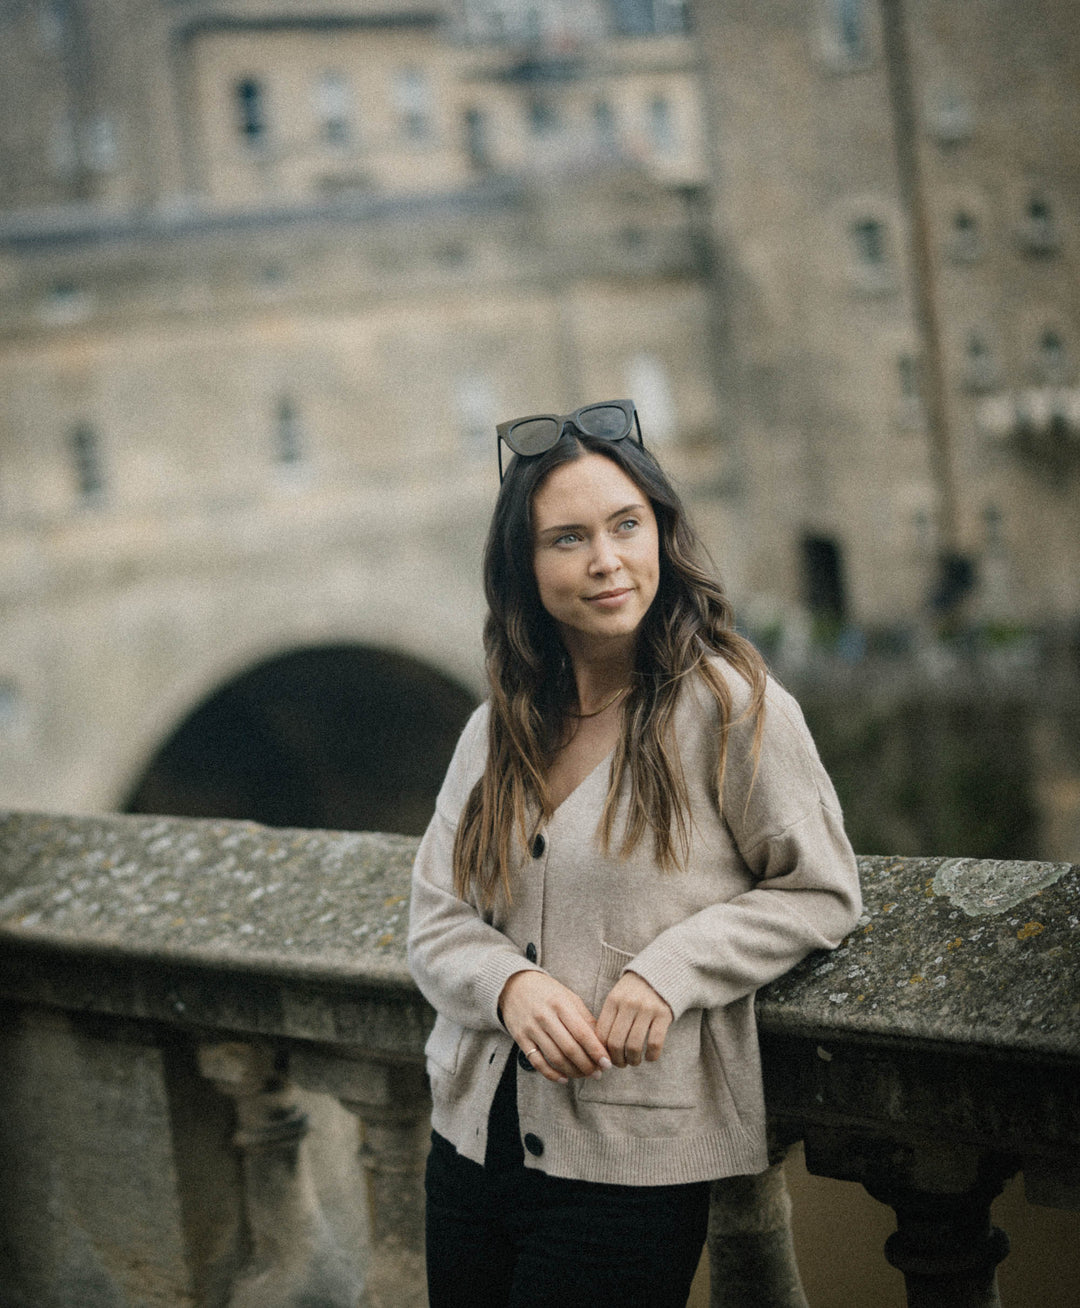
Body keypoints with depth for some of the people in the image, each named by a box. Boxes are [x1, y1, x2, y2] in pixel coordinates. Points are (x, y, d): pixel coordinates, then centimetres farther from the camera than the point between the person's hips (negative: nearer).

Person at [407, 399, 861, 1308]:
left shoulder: (729, 706, -10)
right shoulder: (498, 730, 6)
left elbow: (820, 893, -5)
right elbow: (435, 923, 6)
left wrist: (670, 969, -18)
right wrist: (511, 986, -16)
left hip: (633, 1166, -5)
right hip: (474, 1140, 5)